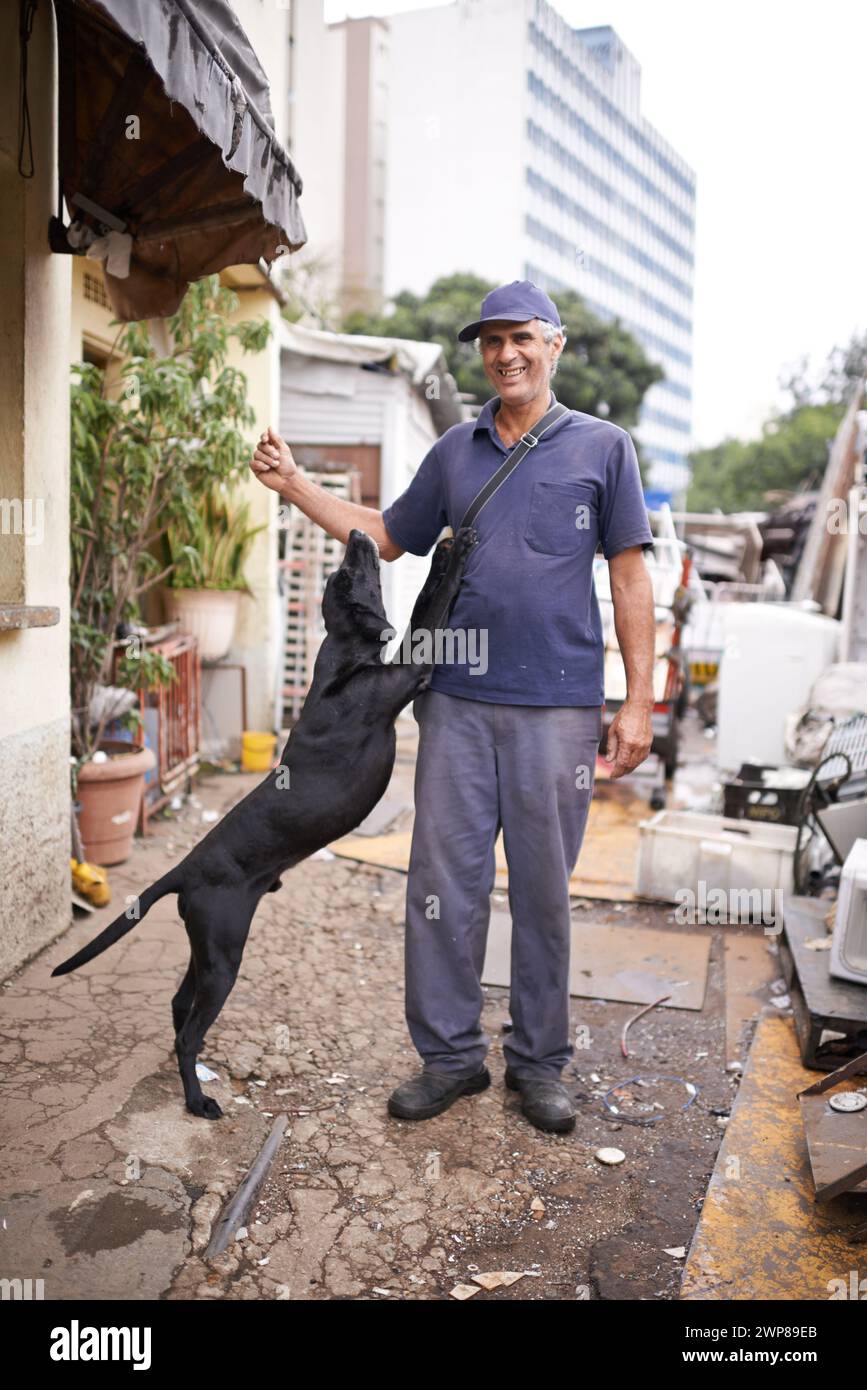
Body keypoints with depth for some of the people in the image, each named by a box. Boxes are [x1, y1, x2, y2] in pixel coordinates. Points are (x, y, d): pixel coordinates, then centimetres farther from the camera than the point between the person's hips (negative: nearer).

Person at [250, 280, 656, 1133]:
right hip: (458, 703, 3)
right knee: (443, 882, 5)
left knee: (543, 892, 7)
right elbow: (387, 537, 20)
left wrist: (639, 703, -4)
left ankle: (538, 1063, 24)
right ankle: (449, 1055, 22)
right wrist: (294, 485, 12)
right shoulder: (455, 452, 13)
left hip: (557, 706, -2)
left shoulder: (601, 447, 4)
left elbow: (630, 579, 2)